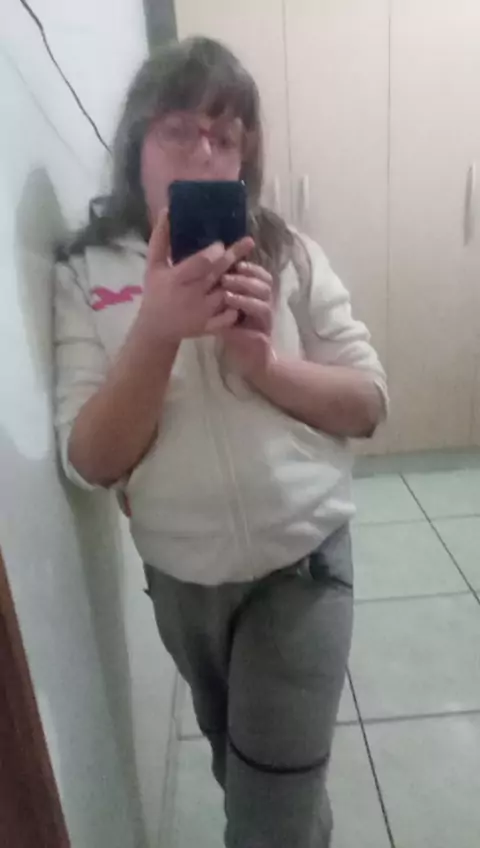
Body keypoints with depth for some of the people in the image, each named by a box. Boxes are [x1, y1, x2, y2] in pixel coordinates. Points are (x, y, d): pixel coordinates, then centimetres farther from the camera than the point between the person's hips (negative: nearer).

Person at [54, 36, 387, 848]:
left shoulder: (289, 255, -7)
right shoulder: (84, 274, -8)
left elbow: (369, 405, -6)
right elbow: (91, 463, -14)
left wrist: (264, 360, -24)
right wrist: (158, 330, -28)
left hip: (303, 562, -2)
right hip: (180, 576, 3)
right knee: (235, 761, 29)